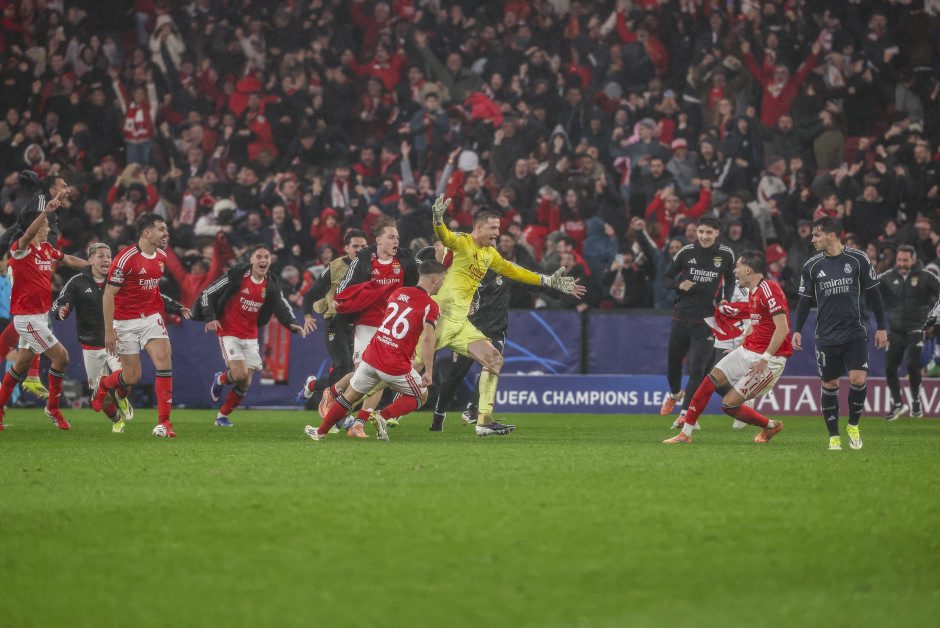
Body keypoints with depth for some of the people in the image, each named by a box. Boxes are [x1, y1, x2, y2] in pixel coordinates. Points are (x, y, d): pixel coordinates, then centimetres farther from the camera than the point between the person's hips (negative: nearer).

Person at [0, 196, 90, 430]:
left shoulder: (47, 250, 9)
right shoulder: (20, 249, -15)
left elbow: (69, 260, 27)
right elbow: (28, 234, -38)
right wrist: (46, 211, -52)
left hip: (41, 314, 9)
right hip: (27, 316, -9)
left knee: (21, 365, 13)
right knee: (61, 356, -9)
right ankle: (53, 408, 5)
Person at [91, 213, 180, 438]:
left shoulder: (162, 257, 4)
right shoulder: (126, 258, -18)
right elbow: (108, 294, -15)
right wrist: (108, 330, -18)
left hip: (151, 318, 5)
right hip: (126, 322, -5)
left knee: (164, 361, -14)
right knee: (132, 376, -2)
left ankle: (163, 422, -12)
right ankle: (104, 384, 35)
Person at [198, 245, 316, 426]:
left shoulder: (271, 284, 0)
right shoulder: (236, 276, -14)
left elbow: (282, 306, 4)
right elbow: (207, 294, -9)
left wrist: (293, 324, -16)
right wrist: (210, 318, -21)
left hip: (250, 336, 5)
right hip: (229, 332, -5)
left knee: (245, 384, 1)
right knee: (240, 374, -19)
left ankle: (222, 416, 21)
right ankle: (220, 380, 16)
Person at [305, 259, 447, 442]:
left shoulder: (398, 292, 9)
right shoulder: (431, 307, -10)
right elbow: (427, 339, -20)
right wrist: (428, 372, -18)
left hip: (371, 357, 5)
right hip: (396, 366, -5)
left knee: (350, 396, 23)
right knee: (421, 396, 19)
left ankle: (321, 432, 29)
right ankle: (383, 417, -2)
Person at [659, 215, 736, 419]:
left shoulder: (726, 255, -3)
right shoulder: (686, 252, -4)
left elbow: (730, 280, 15)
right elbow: (666, 278, 4)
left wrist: (726, 300, -2)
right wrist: (680, 284, -16)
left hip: (706, 319, -2)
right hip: (681, 316, 2)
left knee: (698, 368, -10)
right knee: (673, 362, 15)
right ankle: (675, 394, 46)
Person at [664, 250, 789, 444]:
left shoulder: (769, 290, -17)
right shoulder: (752, 291, 13)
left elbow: (783, 328, -23)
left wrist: (765, 358, -25)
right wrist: (739, 346, 17)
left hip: (769, 358, -9)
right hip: (747, 351, 9)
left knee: (729, 404, -10)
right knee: (710, 381, -3)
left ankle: (771, 426, 13)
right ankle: (685, 433, 4)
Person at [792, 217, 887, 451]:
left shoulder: (858, 259, -1)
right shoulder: (812, 265, 3)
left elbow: (873, 294, 5)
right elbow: (805, 300, 11)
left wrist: (881, 327, 5)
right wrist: (797, 331, 2)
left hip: (855, 332, -2)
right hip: (827, 335, 2)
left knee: (858, 379, -14)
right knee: (829, 384, 3)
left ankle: (853, 425, 8)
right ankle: (833, 436, 13)